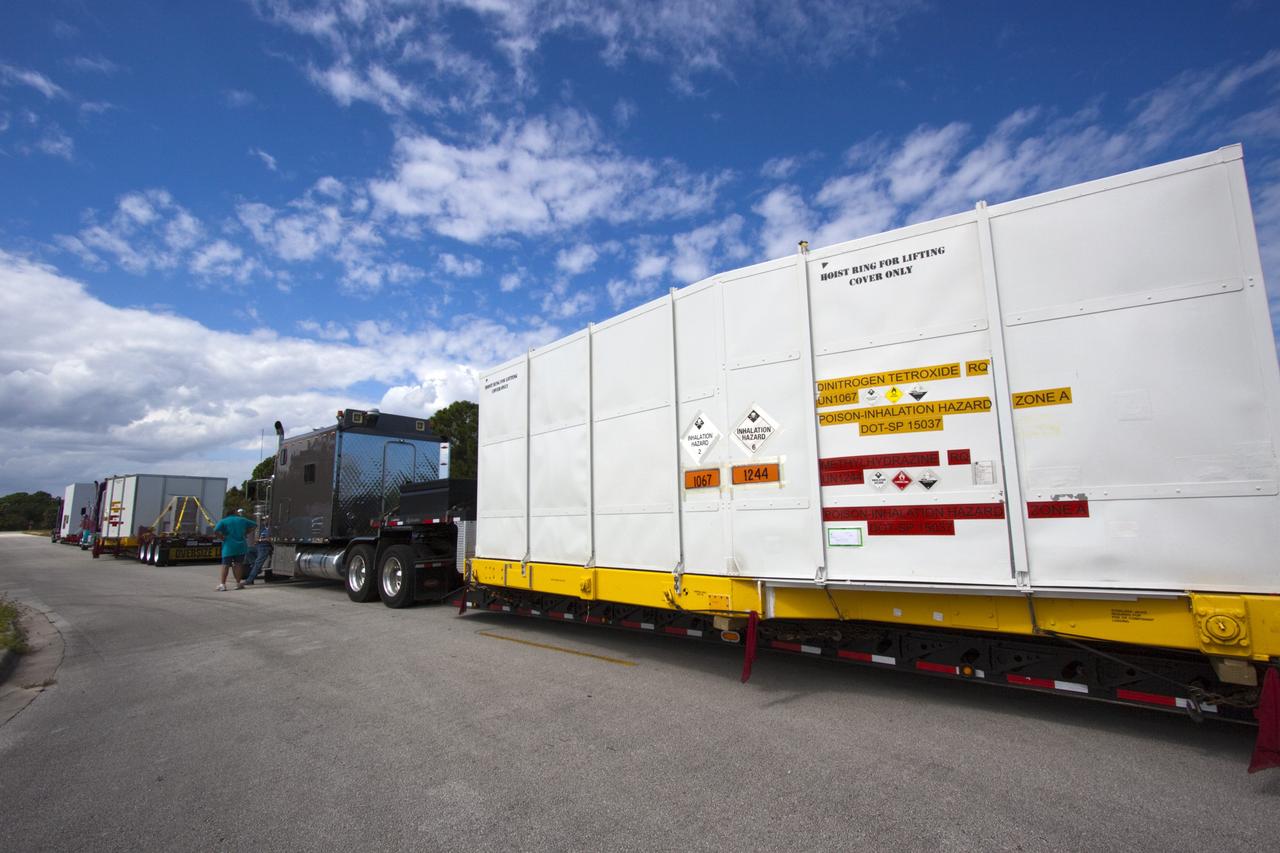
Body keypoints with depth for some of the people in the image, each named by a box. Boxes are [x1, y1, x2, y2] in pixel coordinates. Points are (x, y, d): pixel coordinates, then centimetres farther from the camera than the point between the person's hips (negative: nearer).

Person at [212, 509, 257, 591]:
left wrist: (222, 537, -2)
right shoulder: (242, 520, 11)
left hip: (228, 547, -2)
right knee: (238, 565, 9)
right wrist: (245, 533, 15)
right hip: (241, 547, 2)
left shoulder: (223, 521, 0)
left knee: (225, 566, -1)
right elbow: (254, 525, 18)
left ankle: (222, 584, -8)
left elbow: (215, 531, -15)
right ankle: (238, 583, 13)